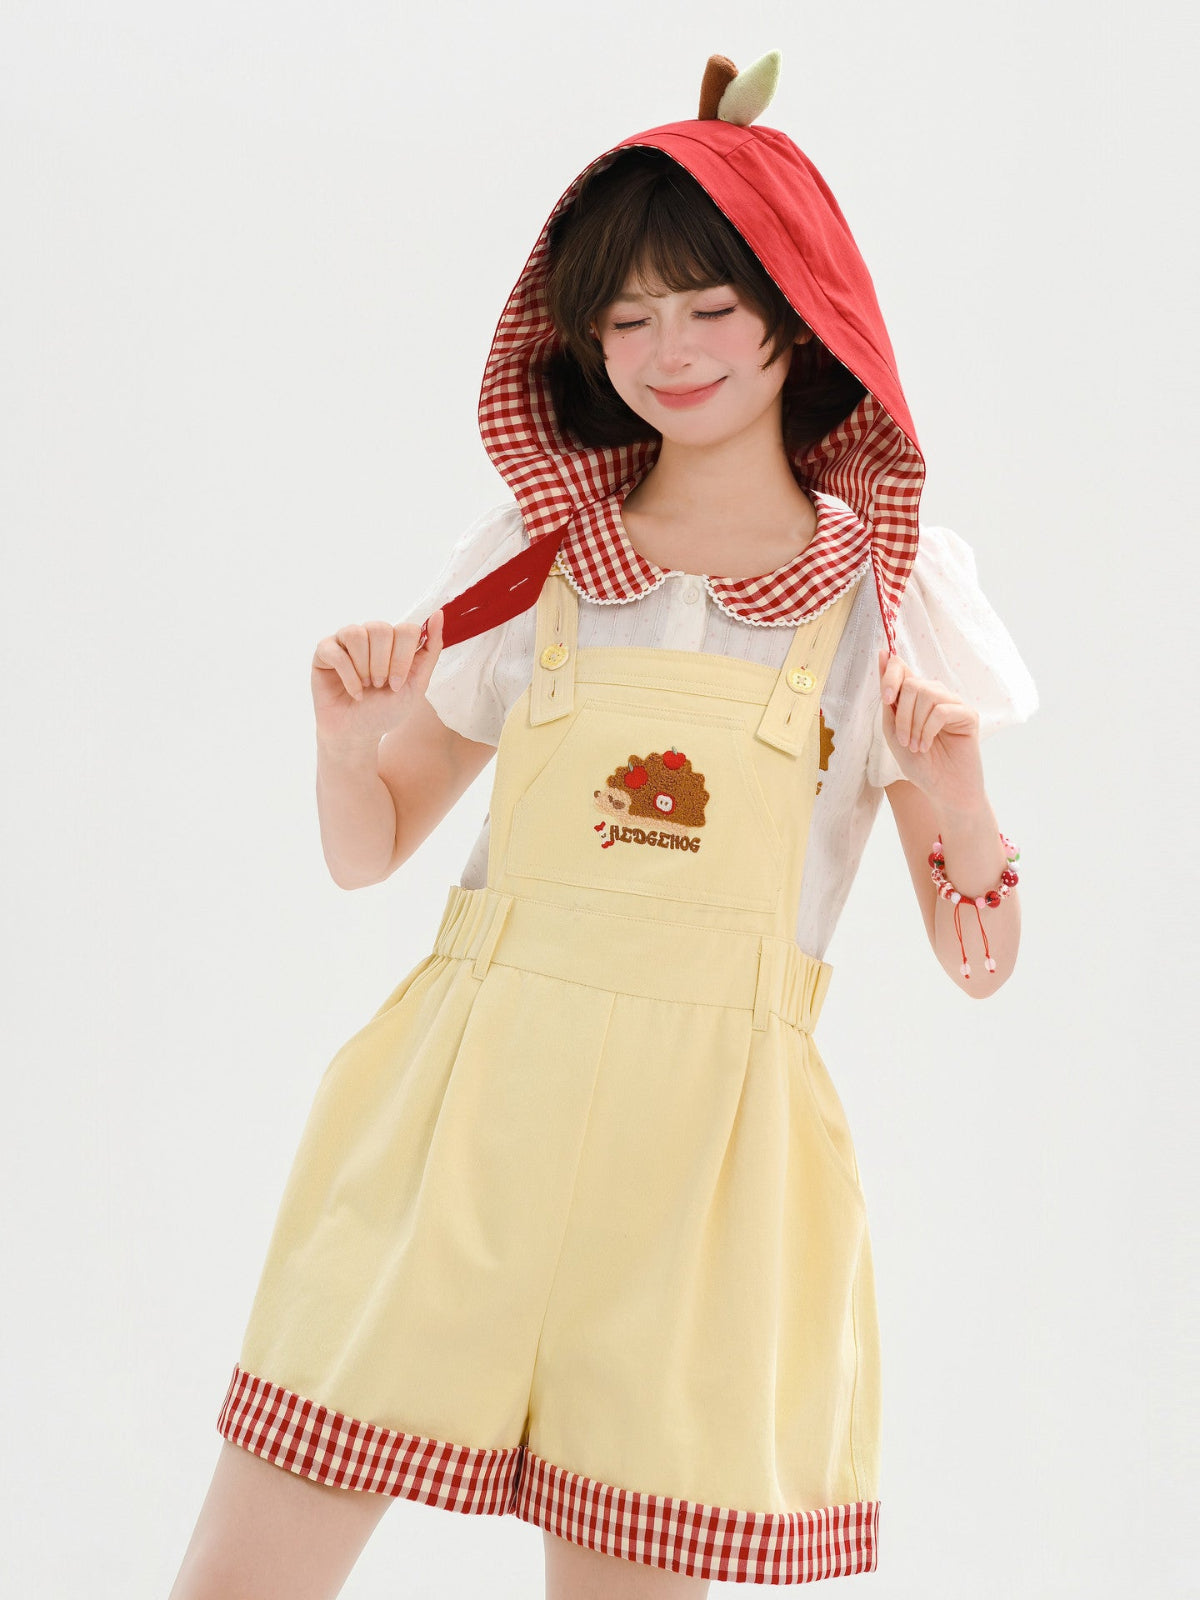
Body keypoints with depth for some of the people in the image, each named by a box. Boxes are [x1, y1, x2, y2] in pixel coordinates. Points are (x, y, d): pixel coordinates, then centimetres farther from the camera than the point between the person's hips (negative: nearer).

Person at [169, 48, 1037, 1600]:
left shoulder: (888, 590, 5)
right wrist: (348, 742, -7)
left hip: (707, 1153, -1)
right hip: (464, 1117, 1)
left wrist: (952, 793, -12)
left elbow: (981, 960, 6)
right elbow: (366, 850, 13)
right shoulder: (534, 550, 7)